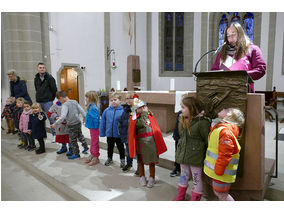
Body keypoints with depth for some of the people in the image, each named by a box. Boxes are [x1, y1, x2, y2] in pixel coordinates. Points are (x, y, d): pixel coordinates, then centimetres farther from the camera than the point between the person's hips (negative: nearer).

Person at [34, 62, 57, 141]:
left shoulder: (50, 78, -6)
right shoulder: (36, 78, 11)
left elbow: (54, 89, -5)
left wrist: (51, 98, 2)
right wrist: (39, 96, 15)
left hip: (48, 101, -6)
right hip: (39, 102, 6)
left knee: (51, 118, -6)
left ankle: (54, 135, 1)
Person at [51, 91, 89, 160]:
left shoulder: (65, 105, -18)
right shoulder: (75, 102, 2)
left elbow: (63, 117, -27)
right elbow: (81, 110, 8)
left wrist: (55, 124, -22)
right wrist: (85, 118, 21)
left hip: (71, 125, -7)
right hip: (78, 123, 7)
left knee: (73, 140, 8)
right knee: (80, 135, 27)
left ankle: (76, 154, 20)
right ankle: (85, 146, 38)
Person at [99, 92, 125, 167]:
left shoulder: (123, 111, -16)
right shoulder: (107, 110, -8)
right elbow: (102, 122, -1)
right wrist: (102, 132, 1)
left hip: (119, 134, -3)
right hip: (109, 134, 3)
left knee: (120, 148, 16)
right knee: (110, 147, 22)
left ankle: (122, 160, 36)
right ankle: (109, 159, 44)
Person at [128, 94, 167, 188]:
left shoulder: (149, 115, 6)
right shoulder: (134, 118, -5)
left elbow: (155, 127, 13)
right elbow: (141, 124, -25)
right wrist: (144, 113, -19)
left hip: (151, 140, 2)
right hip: (141, 141, -2)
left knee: (152, 160, 6)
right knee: (141, 160, 12)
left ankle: (152, 178, 20)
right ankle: (142, 177, 30)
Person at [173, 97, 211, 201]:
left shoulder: (202, 122, -19)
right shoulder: (184, 120, 3)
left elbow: (207, 141, -13)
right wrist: (180, 151, 12)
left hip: (196, 157, -7)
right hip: (183, 155, 7)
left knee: (196, 179, 12)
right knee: (183, 176, 23)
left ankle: (195, 199, 30)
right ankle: (180, 197, 41)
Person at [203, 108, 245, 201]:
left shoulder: (225, 131, -25)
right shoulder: (217, 128, 6)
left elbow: (225, 155, -26)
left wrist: (218, 171, -21)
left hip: (221, 172, -9)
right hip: (216, 170, 9)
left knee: (221, 193, 7)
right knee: (217, 192, 22)